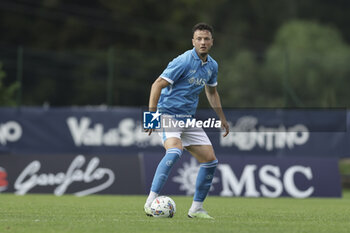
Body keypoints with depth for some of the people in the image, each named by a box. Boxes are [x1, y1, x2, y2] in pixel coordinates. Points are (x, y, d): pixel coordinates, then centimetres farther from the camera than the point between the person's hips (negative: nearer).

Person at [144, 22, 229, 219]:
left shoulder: (212, 65, 8)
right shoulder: (184, 61, -16)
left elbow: (212, 92, 27)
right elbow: (158, 85, -17)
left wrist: (222, 118, 27)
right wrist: (151, 116, -24)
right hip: (168, 114, -8)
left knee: (210, 160, 4)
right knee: (175, 151, -33)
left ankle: (197, 208, 15)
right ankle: (151, 202, -34)